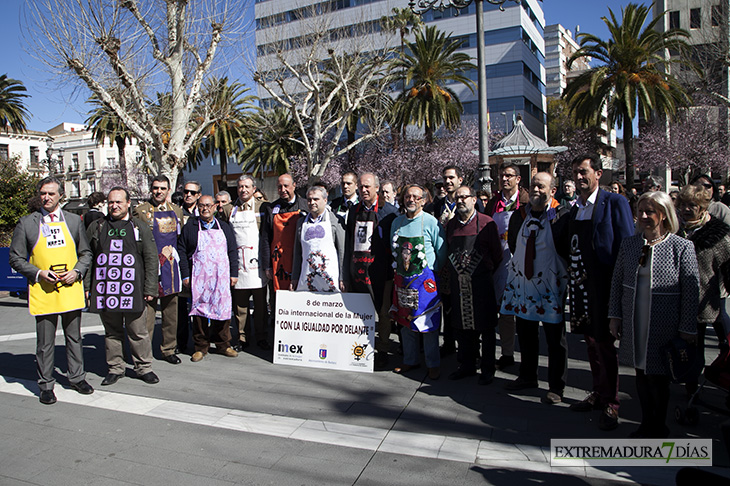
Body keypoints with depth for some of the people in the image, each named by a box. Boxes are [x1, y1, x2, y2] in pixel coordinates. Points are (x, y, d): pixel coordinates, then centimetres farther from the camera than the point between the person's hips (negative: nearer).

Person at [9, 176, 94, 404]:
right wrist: (39, 273, -12)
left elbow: (86, 254, 13)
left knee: (74, 338, 11)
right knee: (45, 343, 4)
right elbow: (16, 259, 3)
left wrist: (77, 272, -5)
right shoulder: (26, 223, 2)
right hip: (42, 292, -2)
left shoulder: (74, 220, 9)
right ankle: (46, 386, 17)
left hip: (71, 290, 2)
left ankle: (77, 378, 25)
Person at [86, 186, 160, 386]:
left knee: (138, 332, 3)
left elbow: (151, 259, 3)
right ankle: (115, 368, 23)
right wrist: (86, 287, 5)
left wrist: (150, 289, -3)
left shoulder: (140, 227, 6)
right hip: (105, 290, 2)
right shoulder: (96, 227, 12)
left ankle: (144, 367, 16)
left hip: (132, 291, -2)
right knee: (112, 332, 10)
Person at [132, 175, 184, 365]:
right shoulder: (140, 211, 0)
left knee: (170, 310, 8)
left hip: (170, 266, 4)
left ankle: (168, 349, 19)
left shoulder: (177, 211, 14)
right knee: (147, 309, -5)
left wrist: (171, 252, 11)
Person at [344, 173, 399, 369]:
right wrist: (347, 272, 13)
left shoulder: (388, 211, -3)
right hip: (357, 268, 5)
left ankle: (382, 352, 16)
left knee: (383, 312, 3)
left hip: (379, 269, -4)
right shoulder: (354, 211, 13)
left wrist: (392, 270, -8)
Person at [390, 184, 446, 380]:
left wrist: (441, 277, -1)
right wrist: (398, 270, 14)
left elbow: (441, 252, -2)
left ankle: (433, 364, 15)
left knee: (428, 323, 1)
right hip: (402, 279, 5)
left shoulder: (431, 222, -7)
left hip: (425, 279, -5)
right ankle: (410, 360, 27)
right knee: (406, 322, 12)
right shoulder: (397, 222, 8)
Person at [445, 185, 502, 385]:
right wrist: (450, 279, 8)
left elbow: (497, 254, -1)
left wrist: (488, 274, 2)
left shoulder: (487, 223, -5)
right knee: (462, 327, 11)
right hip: (458, 284, 4)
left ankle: (487, 369, 18)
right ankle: (467, 366, 26)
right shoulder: (451, 225, 10)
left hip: (481, 284, -4)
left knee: (486, 327, 5)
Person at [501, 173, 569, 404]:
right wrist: (521, 264, 12)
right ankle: (527, 377, 32)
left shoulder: (562, 216, -9)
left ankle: (556, 387, 18)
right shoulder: (519, 215, 6)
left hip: (551, 286, -5)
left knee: (555, 338, 5)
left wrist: (559, 272, -4)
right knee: (525, 334, 15)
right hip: (522, 282, 5)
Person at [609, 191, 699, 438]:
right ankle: (647, 424, 28)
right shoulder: (629, 244, 5)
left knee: (657, 377, 4)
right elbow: (617, 282, 10)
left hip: (663, 326, -4)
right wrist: (615, 316, 7)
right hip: (633, 325, 4)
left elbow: (691, 291, -6)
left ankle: (659, 429, 24)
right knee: (641, 374, 13)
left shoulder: (682, 247, -8)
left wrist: (687, 329, -6)